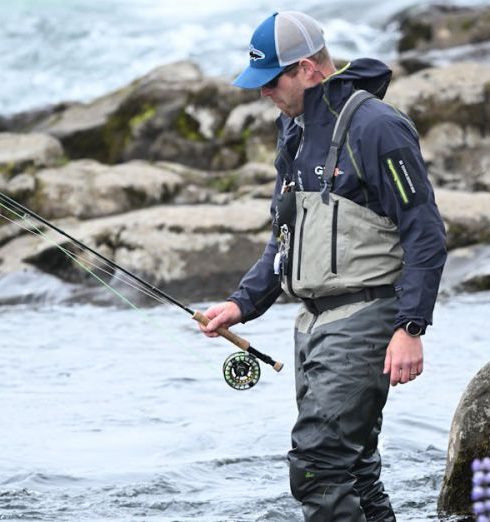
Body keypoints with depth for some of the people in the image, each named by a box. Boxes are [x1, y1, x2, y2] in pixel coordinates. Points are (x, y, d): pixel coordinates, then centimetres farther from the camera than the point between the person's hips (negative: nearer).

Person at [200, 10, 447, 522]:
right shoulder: (295, 131, 15)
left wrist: (410, 328, -20)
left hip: (363, 319, -9)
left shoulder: (375, 127, -13)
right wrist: (243, 303, 13)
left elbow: (426, 236, -14)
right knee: (349, 466, 11)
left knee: (318, 464, -17)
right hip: (313, 322, 9)